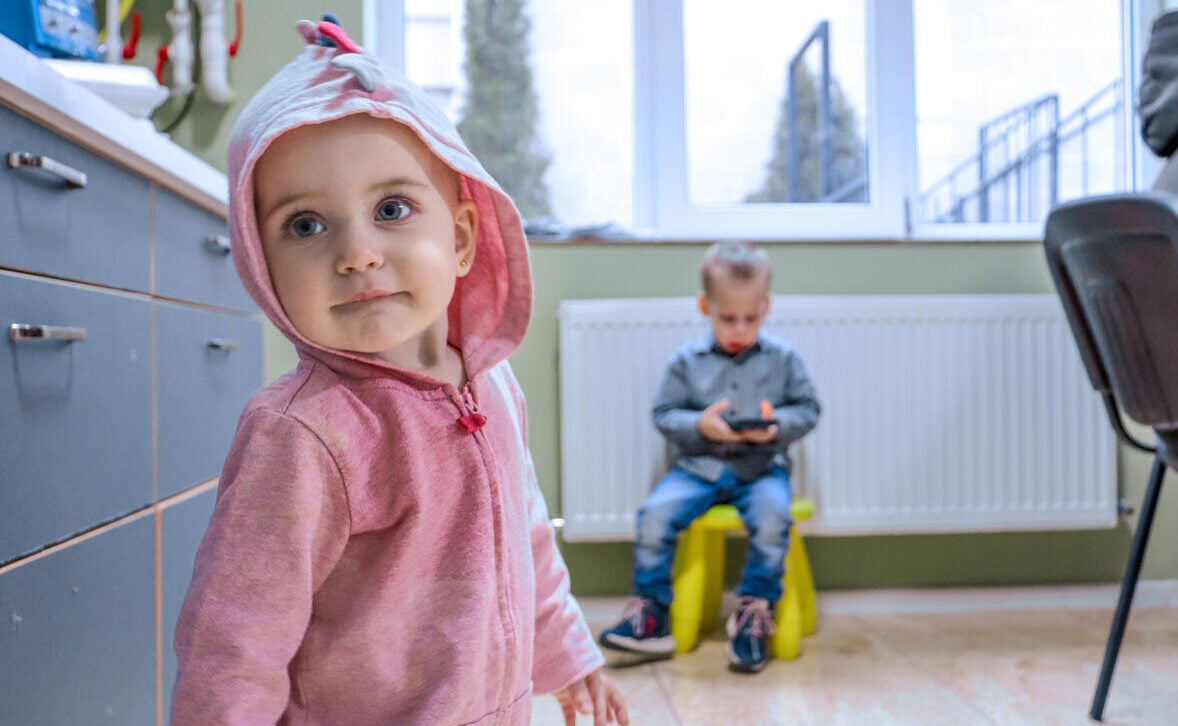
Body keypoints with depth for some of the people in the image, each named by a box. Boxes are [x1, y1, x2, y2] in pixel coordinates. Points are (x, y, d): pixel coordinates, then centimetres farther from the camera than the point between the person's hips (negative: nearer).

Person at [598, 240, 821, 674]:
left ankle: (755, 611, -12)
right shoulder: (687, 361, 4)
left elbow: (808, 409, 6)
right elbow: (664, 414, 3)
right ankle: (650, 610, -6)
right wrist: (700, 425, -16)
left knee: (772, 516, -30)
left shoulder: (783, 359, 6)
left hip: (762, 468, 0)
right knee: (655, 513, -22)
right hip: (698, 467, 1)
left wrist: (777, 425, -14)